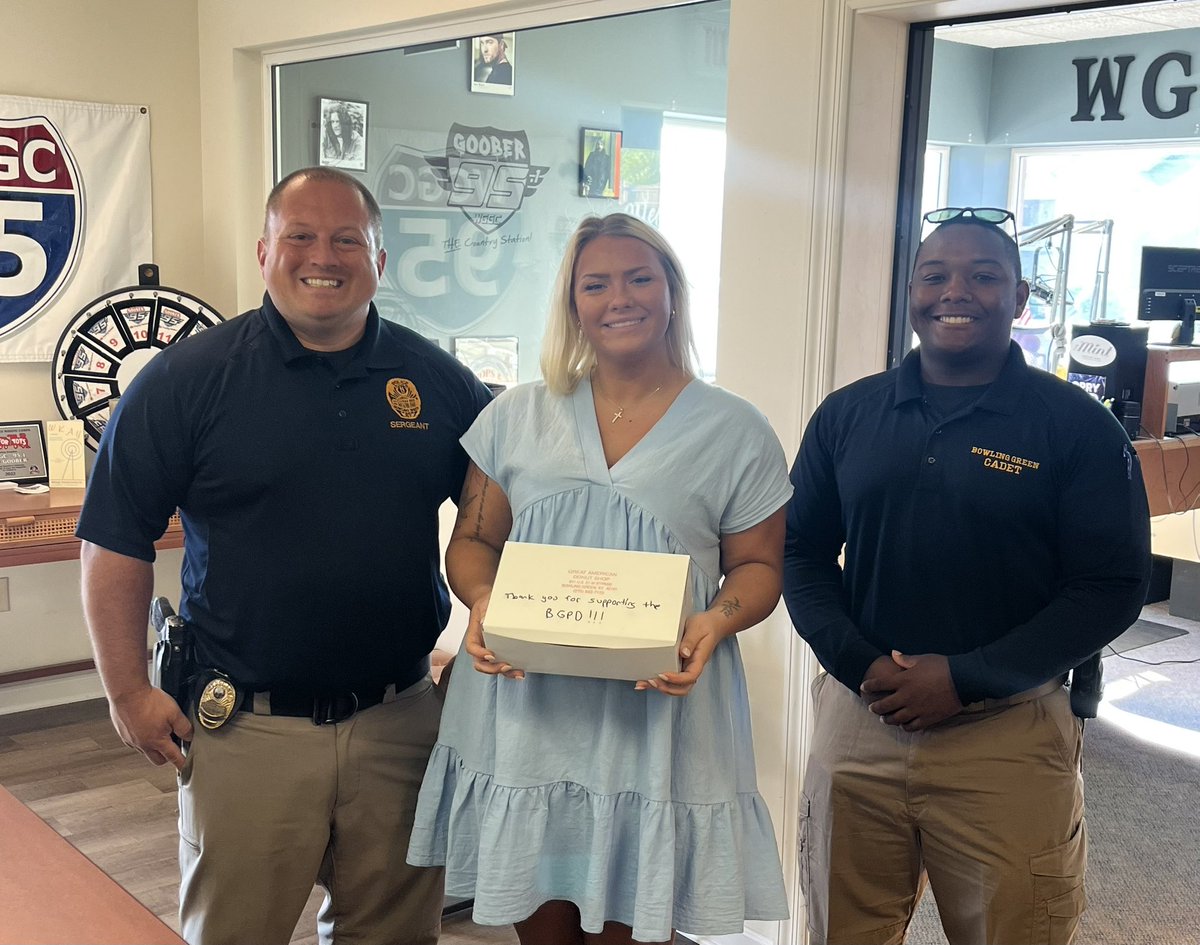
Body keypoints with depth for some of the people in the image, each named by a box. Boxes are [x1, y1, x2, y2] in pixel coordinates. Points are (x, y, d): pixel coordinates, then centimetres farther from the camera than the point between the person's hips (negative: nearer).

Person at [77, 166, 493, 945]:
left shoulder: (438, 381, 2)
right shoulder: (187, 378, -5)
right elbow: (118, 541, -3)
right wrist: (129, 691, -6)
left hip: (399, 719, 2)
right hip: (246, 727, -2)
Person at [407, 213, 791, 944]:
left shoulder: (735, 431, 1)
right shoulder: (516, 417, 7)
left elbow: (758, 567, 5)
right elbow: (473, 541, 10)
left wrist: (714, 623, -15)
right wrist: (483, 603, -12)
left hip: (656, 715, -2)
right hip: (523, 713, 2)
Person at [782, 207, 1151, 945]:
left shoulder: (1078, 427, -4)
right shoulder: (847, 415, 5)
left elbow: (1113, 587, -6)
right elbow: (802, 553, 9)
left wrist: (967, 679, -14)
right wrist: (859, 664, -8)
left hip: (1008, 735, -2)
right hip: (858, 716, 3)